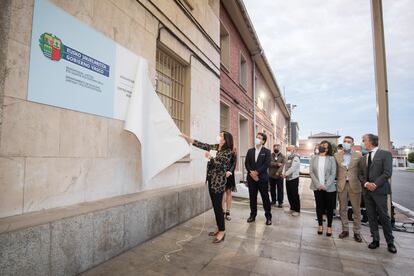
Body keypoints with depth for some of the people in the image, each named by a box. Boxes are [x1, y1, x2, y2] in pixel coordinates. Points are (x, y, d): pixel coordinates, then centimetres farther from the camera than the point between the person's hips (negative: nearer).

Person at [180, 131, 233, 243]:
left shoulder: (228, 151, -10)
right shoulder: (214, 147, 11)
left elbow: (219, 162, -22)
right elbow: (201, 145, 9)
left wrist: (209, 156, -13)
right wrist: (186, 137, 5)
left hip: (219, 180, -7)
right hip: (211, 179, 7)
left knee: (218, 205, -5)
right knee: (215, 205, 13)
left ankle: (222, 231, 7)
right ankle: (219, 228, 26)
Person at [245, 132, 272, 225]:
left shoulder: (267, 151, 0)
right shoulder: (250, 151, 11)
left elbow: (266, 164, -11)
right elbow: (246, 163, 4)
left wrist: (256, 172, -17)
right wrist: (251, 173, -12)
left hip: (262, 178, -3)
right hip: (251, 177, 3)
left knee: (265, 197, 4)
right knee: (252, 197, 9)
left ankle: (268, 216, 16)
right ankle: (253, 215, 22)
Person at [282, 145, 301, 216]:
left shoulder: (296, 158, -14)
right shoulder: (289, 158, 13)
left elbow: (292, 168, -22)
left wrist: (285, 174, -16)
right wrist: (284, 174, -3)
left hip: (293, 179, -8)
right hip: (288, 179, 8)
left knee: (295, 195, 0)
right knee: (289, 195, 14)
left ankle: (297, 210, 12)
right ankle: (292, 208, 27)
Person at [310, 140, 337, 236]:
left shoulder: (331, 158, -1)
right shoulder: (314, 158, 4)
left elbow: (333, 174, -6)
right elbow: (311, 172, -1)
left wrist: (326, 186, -15)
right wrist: (318, 184, -11)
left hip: (329, 188, -1)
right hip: (317, 187, 1)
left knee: (329, 207, 7)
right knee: (319, 206, 9)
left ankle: (329, 226, 22)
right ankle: (320, 225, 23)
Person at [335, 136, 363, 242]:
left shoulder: (358, 155, 1)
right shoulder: (337, 155, 5)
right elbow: (335, 170, 6)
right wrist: (336, 182, 0)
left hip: (354, 185, -1)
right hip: (341, 185, 1)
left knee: (356, 210, 6)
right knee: (342, 209, 9)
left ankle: (357, 232, 19)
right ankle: (345, 230, 23)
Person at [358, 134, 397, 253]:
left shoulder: (385, 154, -3)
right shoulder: (363, 158, 13)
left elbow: (387, 172, -11)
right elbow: (360, 174, 11)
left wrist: (375, 184, -15)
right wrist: (366, 184, -7)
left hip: (379, 190, -5)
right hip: (367, 191, 5)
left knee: (384, 216, 2)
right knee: (371, 216, 9)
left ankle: (390, 242, 16)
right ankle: (375, 240, 20)